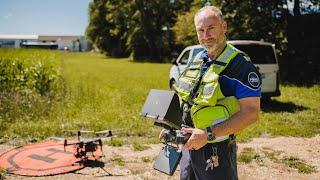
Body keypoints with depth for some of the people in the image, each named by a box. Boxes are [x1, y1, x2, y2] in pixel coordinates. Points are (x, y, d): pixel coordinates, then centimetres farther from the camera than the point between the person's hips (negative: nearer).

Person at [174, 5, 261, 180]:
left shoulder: (241, 65, -15)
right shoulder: (198, 60, 7)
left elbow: (251, 113, -20)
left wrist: (208, 134, -27)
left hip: (217, 152, -7)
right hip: (189, 145, 7)